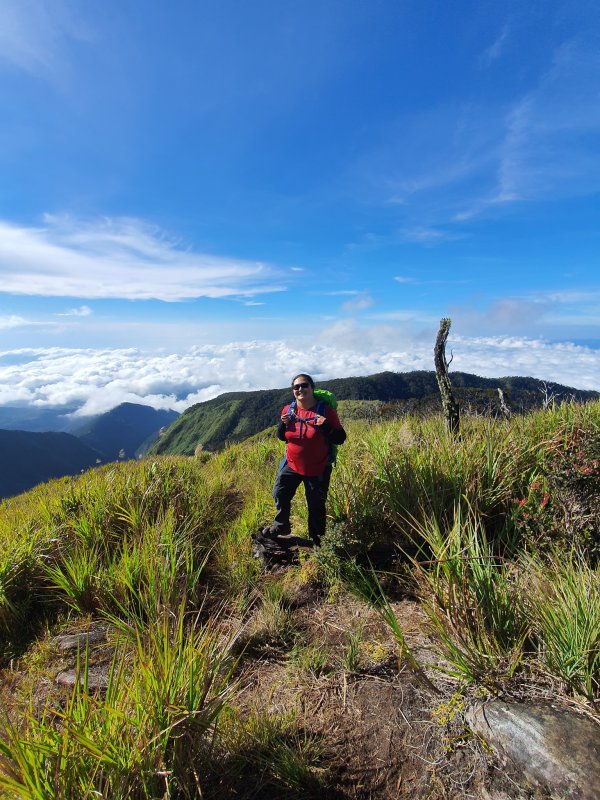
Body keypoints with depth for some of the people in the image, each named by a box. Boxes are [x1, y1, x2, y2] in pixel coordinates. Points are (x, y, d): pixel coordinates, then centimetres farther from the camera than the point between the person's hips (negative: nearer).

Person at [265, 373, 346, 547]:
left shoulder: (326, 410, -16)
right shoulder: (288, 410, -4)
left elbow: (340, 439, -13)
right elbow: (281, 437, 6)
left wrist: (326, 427, -31)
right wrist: (283, 424, -15)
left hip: (318, 469, -3)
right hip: (291, 464, 4)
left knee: (316, 506, 11)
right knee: (279, 494, 11)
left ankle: (316, 538, 35)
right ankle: (280, 526, 38)